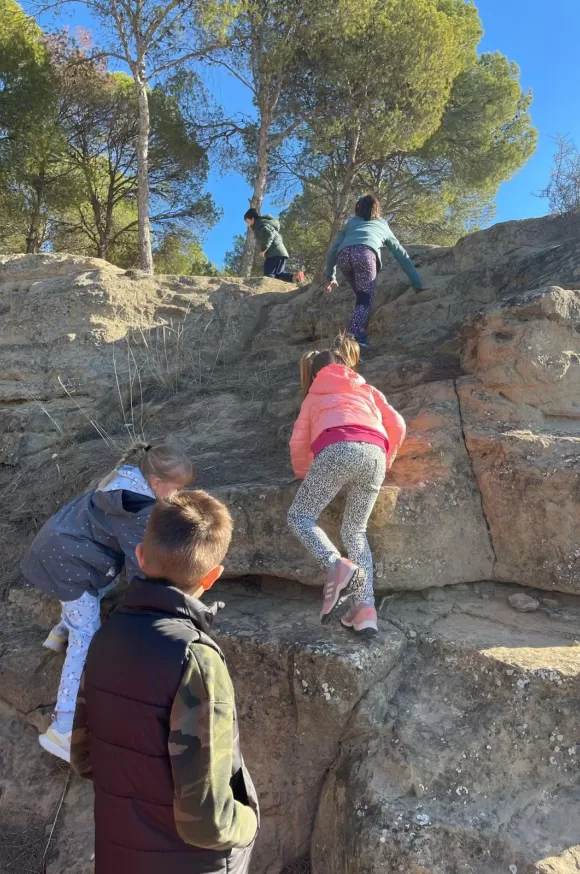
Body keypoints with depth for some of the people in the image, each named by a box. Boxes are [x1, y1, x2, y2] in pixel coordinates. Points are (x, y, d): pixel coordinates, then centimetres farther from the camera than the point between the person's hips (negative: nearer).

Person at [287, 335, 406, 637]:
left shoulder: (313, 395, 33)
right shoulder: (367, 389, 38)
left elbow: (299, 442, 27)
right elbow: (397, 425, 26)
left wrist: (303, 473, 44)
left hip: (337, 450, -3)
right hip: (374, 453, 3)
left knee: (300, 516, 9)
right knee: (355, 530, 16)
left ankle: (336, 566, -19)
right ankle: (366, 606, -3)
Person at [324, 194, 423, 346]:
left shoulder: (351, 223, 39)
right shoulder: (382, 225, 37)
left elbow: (332, 250, 32)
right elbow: (402, 255, 37)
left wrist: (330, 277, 42)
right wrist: (417, 283, 40)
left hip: (344, 254, 2)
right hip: (365, 253, -2)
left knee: (362, 297, 20)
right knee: (365, 300, -2)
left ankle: (359, 337, 9)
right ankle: (353, 339, -23)